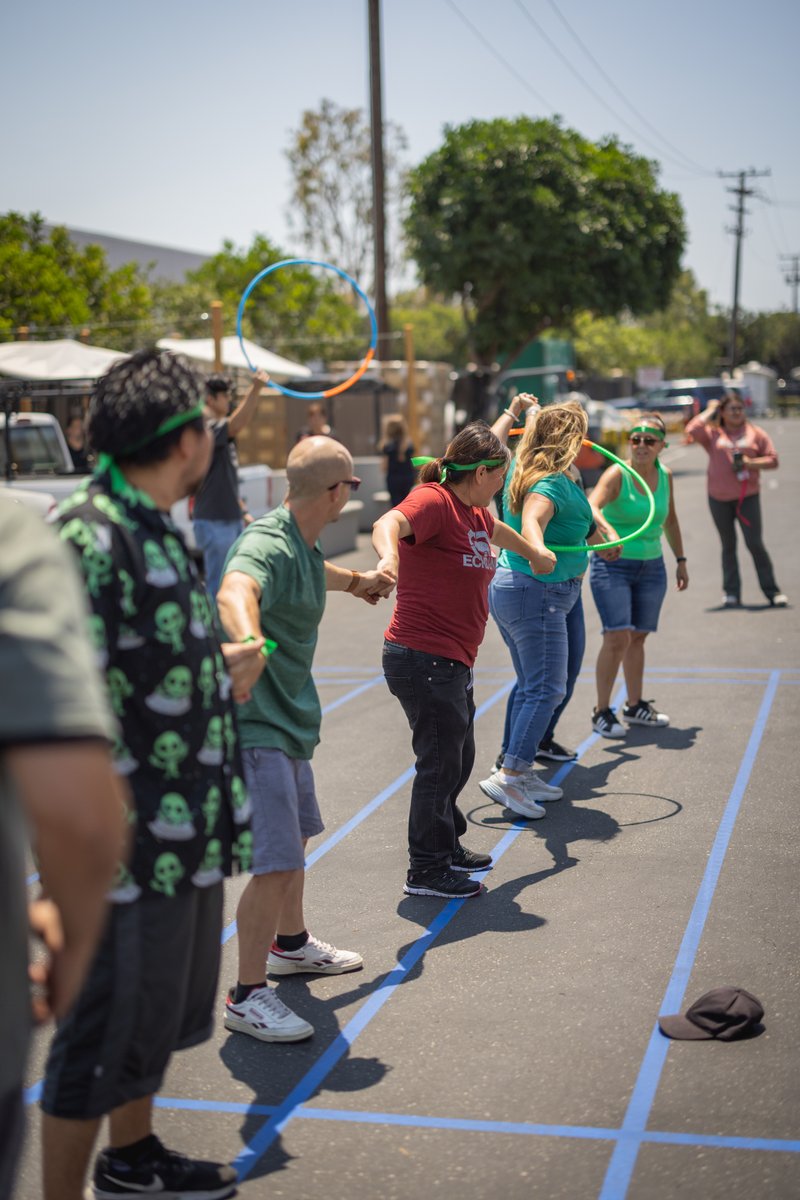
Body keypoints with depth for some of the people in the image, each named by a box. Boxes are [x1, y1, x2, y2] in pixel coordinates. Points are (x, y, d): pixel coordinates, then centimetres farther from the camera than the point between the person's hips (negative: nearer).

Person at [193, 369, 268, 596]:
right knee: (217, 586, -4)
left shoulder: (222, 432, 15)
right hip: (214, 522, -9)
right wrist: (255, 388, -41)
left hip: (231, 519, 9)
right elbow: (235, 426, -35)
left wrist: (242, 511, 22)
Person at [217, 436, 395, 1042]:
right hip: (253, 725, -11)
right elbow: (235, 591, -48)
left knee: (296, 838, 26)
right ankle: (247, 997, 1)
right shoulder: (267, 544, -24)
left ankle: (291, 943, 48)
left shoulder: (304, 544, 7)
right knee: (277, 866, -12)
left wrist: (359, 580, 53)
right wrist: (248, 641, -70)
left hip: (289, 717, 11)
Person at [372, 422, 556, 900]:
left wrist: (535, 553, 55)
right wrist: (389, 558, -60)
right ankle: (427, 870, 11)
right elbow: (389, 523, -38)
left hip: (453, 662, 10)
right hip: (423, 659, -10)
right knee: (441, 763, -2)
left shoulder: (473, 510, 12)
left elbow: (497, 530, 37)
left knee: (459, 758, 21)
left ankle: (447, 847, 39)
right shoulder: (433, 501, -16)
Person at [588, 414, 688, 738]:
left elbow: (670, 519, 19)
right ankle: (602, 712, -1)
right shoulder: (617, 475, -15)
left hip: (651, 568, 5)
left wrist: (680, 560, 19)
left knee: (637, 638, 12)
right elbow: (591, 508, -33)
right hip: (613, 565, -5)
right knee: (617, 637, -13)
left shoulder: (665, 476, 3)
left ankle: (635, 706, 27)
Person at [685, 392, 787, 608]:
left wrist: (751, 463, -11)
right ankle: (731, 593, 12)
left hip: (748, 496, -1)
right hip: (719, 498, 1)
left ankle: (772, 591, 1)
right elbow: (692, 430, -12)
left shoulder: (755, 433, 8)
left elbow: (772, 460, 6)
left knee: (755, 543, -6)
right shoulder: (713, 434, 7)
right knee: (728, 545, 7)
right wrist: (710, 411, 0)